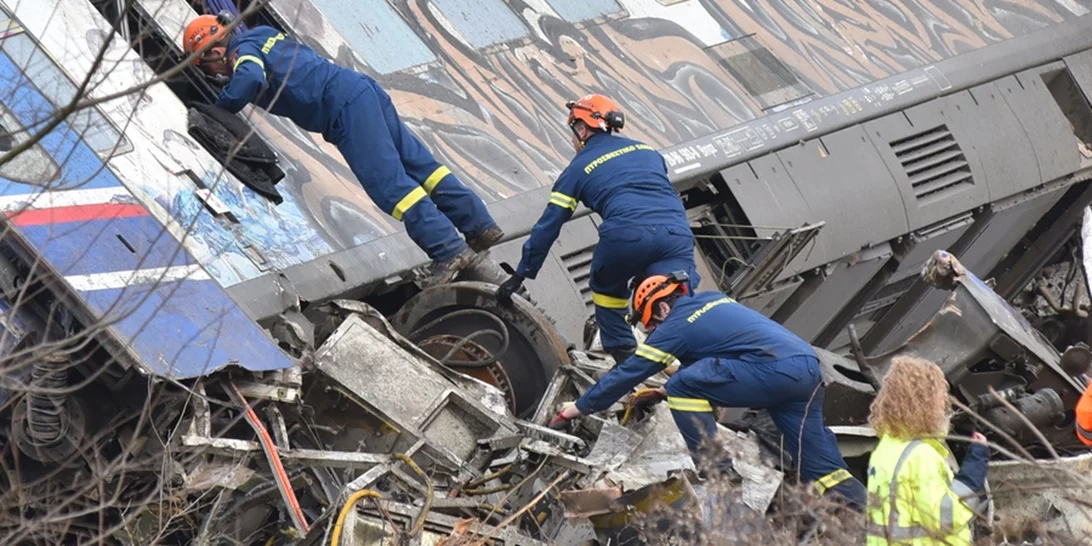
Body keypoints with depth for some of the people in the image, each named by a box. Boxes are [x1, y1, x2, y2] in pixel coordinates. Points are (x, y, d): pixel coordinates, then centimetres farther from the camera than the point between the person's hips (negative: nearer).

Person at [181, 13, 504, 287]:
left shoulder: (243, 51, -1)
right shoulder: (262, 37, 26)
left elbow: (250, 80, -24)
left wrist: (218, 110, -8)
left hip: (344, 106, -9)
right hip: (361, 88, 9)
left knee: (387, 181, -14)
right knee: (415, 161, 10)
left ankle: (448, 251, -22)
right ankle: (481, 226, 12)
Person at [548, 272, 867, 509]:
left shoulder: (675, 327, 5)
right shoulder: (713, 299, 27)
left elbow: (626, 376, 10)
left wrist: (572, 411, 18)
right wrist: (663, 393, 45)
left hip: (775, 368, -9)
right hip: (810, 367, 9)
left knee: (683, 389, -5)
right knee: (813, 453, 11)